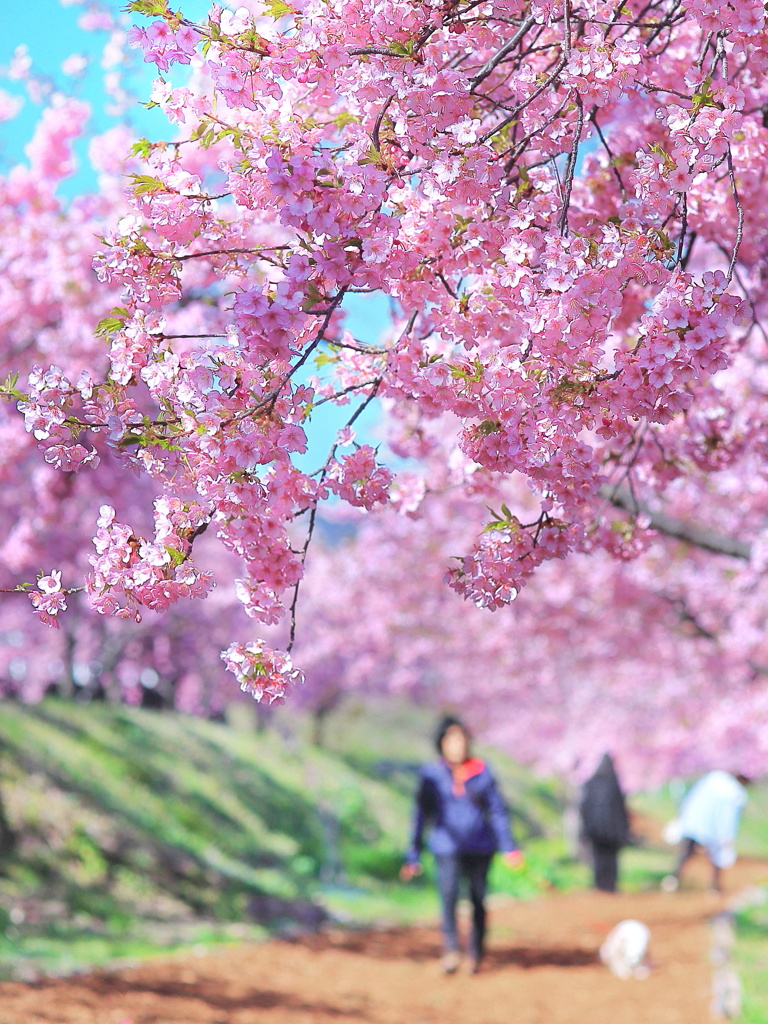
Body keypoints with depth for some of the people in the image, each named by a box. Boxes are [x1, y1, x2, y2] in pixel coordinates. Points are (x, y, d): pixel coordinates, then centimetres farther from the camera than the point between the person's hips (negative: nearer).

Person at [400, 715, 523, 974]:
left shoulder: (481, 771, 4)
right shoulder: (431, 775, 1)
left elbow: (497, 810, 11)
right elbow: (421, 816, 5)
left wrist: (509, 847, 7)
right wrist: (413, 857, 4)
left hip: (480, 848, 2)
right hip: (447, 849, -2)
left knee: (478, 902, 4)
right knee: (448, 894, -24)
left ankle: (475, 956, 18)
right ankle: (450, 950, -22)